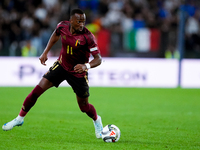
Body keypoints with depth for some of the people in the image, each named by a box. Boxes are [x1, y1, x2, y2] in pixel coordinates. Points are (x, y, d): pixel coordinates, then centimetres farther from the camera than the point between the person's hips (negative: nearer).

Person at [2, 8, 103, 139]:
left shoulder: (88, 37, -26)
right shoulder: (62, 26, -14)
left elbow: (98, 59, -23)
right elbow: (56, 34, 12)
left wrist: (86, 66, -42)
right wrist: (45, 52, 9)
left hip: (78, 73, -3)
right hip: (61, 65, 3)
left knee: (84, 106, 6)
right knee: (38, 90, -7)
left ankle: (96, 120, 42)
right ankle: (20, 118, 10)